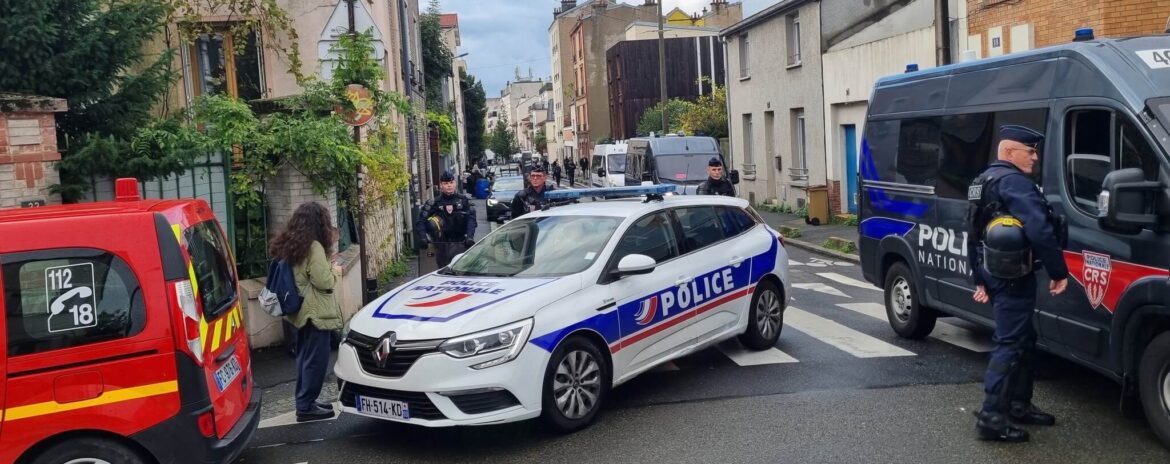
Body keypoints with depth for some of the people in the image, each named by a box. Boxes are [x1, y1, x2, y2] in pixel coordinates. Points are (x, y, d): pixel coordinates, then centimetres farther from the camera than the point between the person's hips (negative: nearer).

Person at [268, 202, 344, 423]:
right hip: (316, 311, -9)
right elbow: (323, 281, -20)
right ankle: (306, 407, 1)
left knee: (305, 357, 17)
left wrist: (330, 245, 12)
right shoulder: (314, 246, -18)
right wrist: (335, 271, 0)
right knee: (316, 359, -3)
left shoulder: (290, 245, 9)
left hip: (301, 310, 9)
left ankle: (305, 401, 24)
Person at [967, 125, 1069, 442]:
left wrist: (980, 280, 24)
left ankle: (1018, 405, 28)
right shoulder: (1014, 182, -15)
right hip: (1013, 276, -10)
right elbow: (1040, 230, -26)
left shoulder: (983, 182, 18)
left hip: (993, 272, 10)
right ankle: (991, 417, -5)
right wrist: (1059, 272, -18)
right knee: (1011, 343, -7)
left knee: (1022, 340, 19)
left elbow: (975, 235, 21)